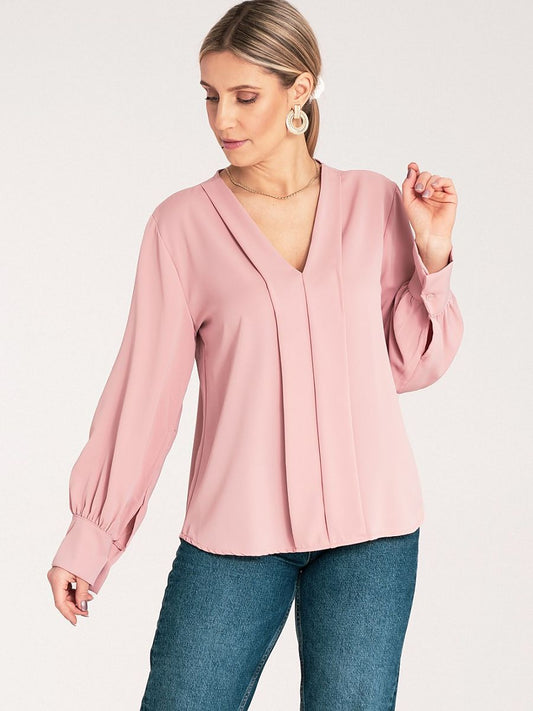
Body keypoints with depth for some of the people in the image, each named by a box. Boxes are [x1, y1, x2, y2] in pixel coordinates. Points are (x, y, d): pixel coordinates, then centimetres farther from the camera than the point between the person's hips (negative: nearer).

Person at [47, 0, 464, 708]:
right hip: (234, 532, -1)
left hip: (369, 527, 1)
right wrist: (88, 537, 0)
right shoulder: (183, 223, -2)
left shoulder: (373, 202, 3)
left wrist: (432, 255, -4)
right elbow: (146, 384, 0)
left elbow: (408, 363, 9)